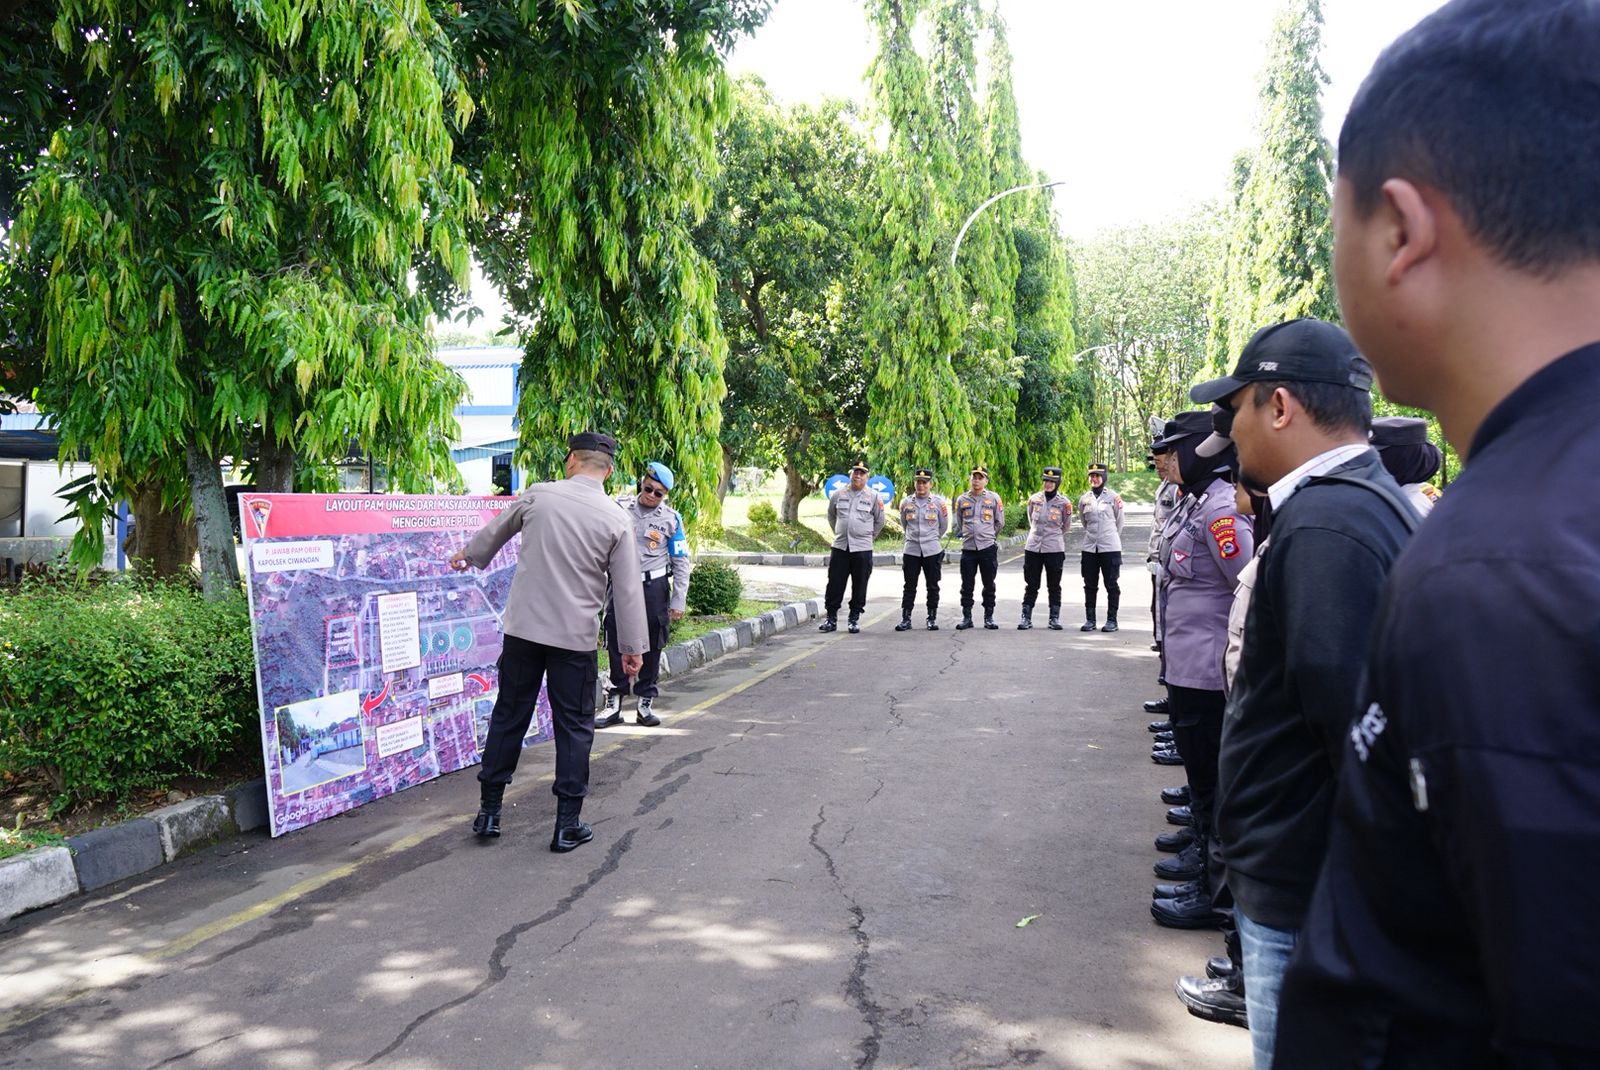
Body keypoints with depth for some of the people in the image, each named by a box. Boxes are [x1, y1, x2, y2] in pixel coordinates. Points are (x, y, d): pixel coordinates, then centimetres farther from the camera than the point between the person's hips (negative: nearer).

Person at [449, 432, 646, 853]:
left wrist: (469, 554, 39)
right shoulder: (616, 520, -5)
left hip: (522, 628, 2)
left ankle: (488, 811, 23)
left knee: (509, 716, 14)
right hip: (576, 638, -2)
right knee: (574, 727, 7)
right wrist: (633, 647, 5)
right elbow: (628, 589, -3)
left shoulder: (537, 495, 0)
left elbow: (495, 531, 19)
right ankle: (568, 825, 10)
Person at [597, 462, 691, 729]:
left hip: (653, 588, -1)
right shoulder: (620, 508, 1)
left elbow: (681, 562, 3)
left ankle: (646, 704, 17)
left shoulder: (671, 519, -1)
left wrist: (679, 601, 0)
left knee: (651, 648, 6)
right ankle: (614, 704, 13)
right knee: (617, 647, 4)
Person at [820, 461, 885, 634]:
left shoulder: (873, 496, 1)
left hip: (862, 548, -2)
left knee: (859, 586, 3)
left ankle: (855, 619, 12)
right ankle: (831, 618, 10)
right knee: (834, 584, 2)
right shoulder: (838, 494, 7)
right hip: (840, 547, 2)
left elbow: (879, 521, 10)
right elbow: (831, 515, 22)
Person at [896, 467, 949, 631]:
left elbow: (943, 526, 11)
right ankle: (905, 619, 7)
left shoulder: (939, 502, 0)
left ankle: (932, 619, 13)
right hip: (911, 550, 1)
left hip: (932, 550, -1)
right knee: (909, 586, 3)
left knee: (933, 586, 5)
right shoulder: (905, 502, 4)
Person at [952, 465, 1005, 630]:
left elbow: (1000, 523, 10)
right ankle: (966, 617, 12)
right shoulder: (962, 500, 7)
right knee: (967, 585, 4)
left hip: (988, 548, -1)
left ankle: (989, 617, 12)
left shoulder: (994, 498, 2)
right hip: (968, 548, 1)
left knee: (989, 585, 4)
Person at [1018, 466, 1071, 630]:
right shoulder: (1034, 499, 4)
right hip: (1033, 547, 2)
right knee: (1031, 584, 6)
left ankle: (1054, 618, 13)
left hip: (1054, 549, -2)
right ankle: (1026, 618, 10)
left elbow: (1066, 526, 9)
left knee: (1054, 585, 6)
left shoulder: (1064, 502, -4)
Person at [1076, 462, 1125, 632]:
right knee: (1090, 585, 7)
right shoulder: (1084, 499, 7)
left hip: (1110, 547, -3)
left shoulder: (1113, 497, -3)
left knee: (1111, 584, 2)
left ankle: (1112, 620, 7)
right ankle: (1090, 619, 13)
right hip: (1089, 547, 4)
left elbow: (1119, 522, 8)